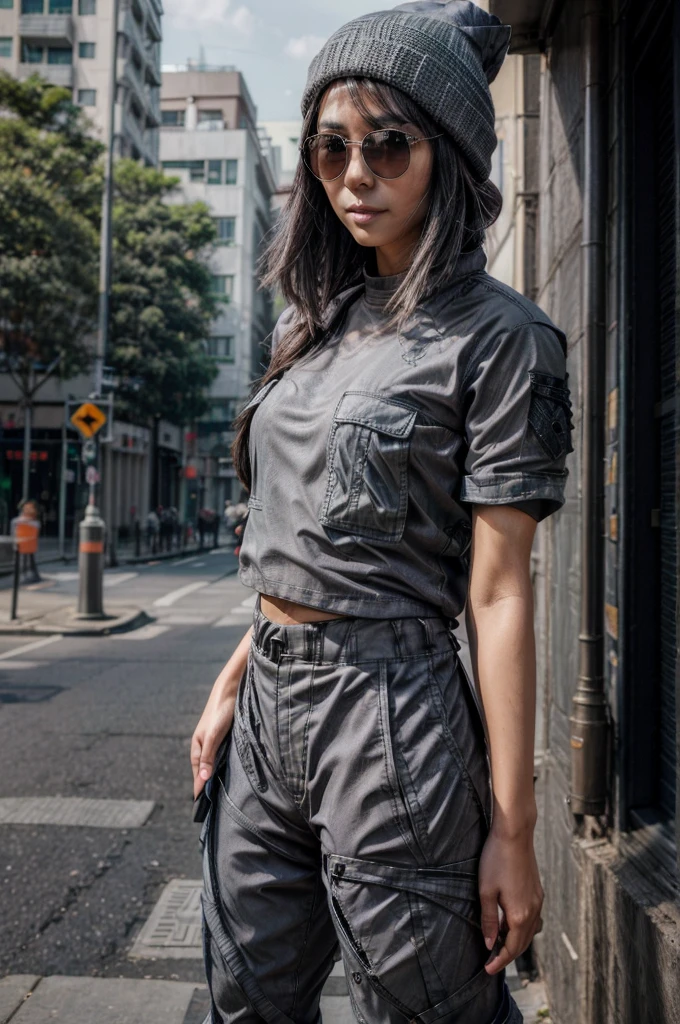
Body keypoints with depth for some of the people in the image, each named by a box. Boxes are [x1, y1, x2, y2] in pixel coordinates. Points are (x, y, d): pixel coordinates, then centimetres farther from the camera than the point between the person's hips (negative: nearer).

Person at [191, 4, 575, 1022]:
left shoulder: (498, 337, -8)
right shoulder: (323, 320, 13)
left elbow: (499, 596, -12)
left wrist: (512, 831, -11)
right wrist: (231, 686, 12)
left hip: (387, 708, -7)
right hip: (268, 704, 7)